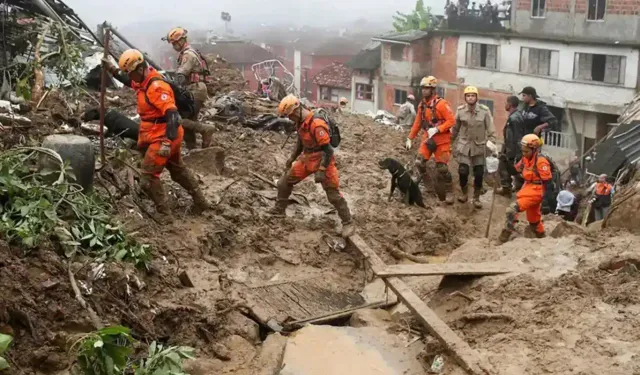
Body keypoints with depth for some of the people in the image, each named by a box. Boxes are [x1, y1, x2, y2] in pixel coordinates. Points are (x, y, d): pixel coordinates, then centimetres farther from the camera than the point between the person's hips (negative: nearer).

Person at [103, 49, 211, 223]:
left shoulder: (156, 87, -26)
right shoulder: (145, 81, 4)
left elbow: (172, 114, -33)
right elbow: (129, 81, 29)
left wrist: (168, 142, -38)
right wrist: (112, 70, 19)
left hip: (162, 137, -11)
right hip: (160, 136, 11)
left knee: (148, 175, -6)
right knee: (178, 169, 23)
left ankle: (164, 215, 0)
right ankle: (201, 202, 36)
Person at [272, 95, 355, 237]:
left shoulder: (317, 125, -29)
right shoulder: (301, 123, 0)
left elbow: (328, 150, -28)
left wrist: (321, 170, -31)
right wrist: (292, 158, 26)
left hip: (322, 161, -9)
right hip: (307, 159, 9)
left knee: (333, 194, -6)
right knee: (284, 183, 11)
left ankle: (348, 223, 4)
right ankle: (279, 210, 28)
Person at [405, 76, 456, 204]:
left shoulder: (441, 104, -16)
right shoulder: (422, 105, 6)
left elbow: (452, 120, -18)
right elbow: (417, 123, 13)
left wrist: (436, 129, -26)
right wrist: (410, 138, 13)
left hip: (442, 140, -6)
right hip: (428, 138, 6)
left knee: (442, 167, -4)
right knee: (419, 162, -9)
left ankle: (449, 192, 12)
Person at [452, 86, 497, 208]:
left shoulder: (485, 110, -10)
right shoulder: (460, 110, -5)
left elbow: (491, 129, -5)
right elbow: (455, 128, 7)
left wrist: (492, 143, -11)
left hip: (479, 146, 0)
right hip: (464, 145, 0)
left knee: (479, 174, 3)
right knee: (463, 171, -8)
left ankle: (476, 198, 21)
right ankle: (464, 193, 18)